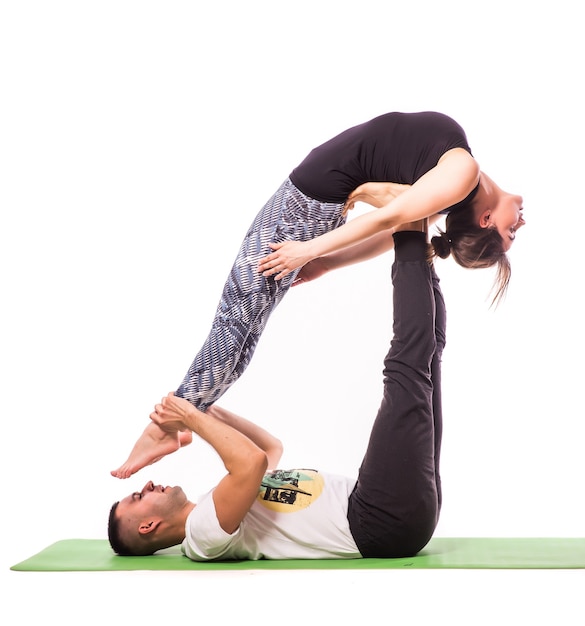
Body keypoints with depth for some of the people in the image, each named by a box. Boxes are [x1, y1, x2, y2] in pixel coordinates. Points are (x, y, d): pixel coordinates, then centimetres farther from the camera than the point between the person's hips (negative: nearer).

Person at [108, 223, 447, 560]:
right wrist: (193, 418, -14)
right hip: (387, 521, -8)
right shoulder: (203, 532, -11)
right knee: (407, 370, -15)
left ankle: (418, 254, 1)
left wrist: (208, 409, 17)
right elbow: (252, 461, -30)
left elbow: (272, 446, 27)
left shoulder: (215, 506, 19)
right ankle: (411, 241, 0)